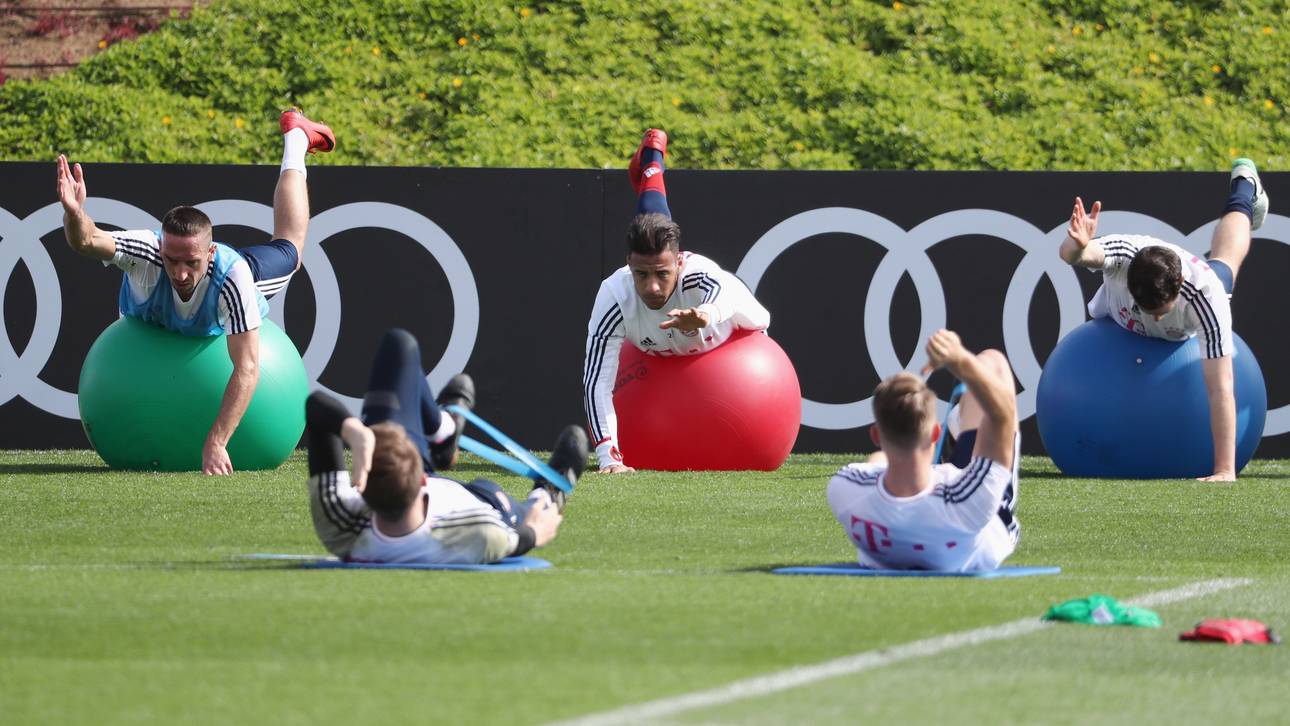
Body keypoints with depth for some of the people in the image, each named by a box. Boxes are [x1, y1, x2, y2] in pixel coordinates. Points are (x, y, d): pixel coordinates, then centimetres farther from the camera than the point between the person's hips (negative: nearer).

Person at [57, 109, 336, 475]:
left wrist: (216, 443, -59)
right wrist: (74, 213, -89)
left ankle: (295, 138, 50)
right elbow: (86, 240, -66)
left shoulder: (231, 275, -50)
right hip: (151, 307, 0)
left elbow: (247, 369, -52)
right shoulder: (147, 254, -49)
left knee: (288, 249, 31)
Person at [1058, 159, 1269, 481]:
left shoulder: (1205, 295, -50)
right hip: (1118, 315, 1)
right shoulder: (1123, 253, -48)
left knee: (1225, 262, 34)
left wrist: (1225, 471, -56)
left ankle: (1244, 189, 63)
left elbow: (1220, 389, -51)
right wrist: (1078, 246, -95)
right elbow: (1069, 254, -69)